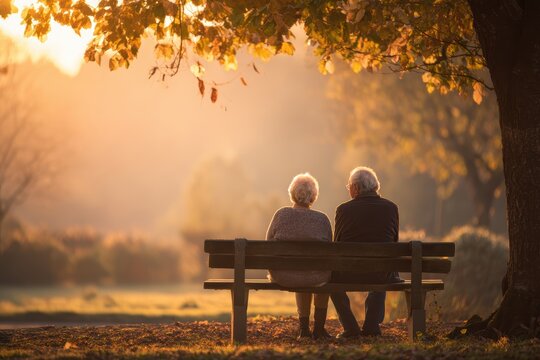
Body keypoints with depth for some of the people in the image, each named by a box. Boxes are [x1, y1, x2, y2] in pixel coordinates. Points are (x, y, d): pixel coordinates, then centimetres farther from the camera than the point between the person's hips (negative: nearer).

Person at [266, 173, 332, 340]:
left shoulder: (281, 214, -1)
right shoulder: (322, 219, -3)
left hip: (282, 276, 1)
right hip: (316, 278, -1)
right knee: (325, 274, 36)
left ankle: (304, 327, 42)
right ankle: (319, 328, 39)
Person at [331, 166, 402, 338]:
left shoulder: (344, 209, -5)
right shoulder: (391, 208, 1)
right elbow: (394, 241, 10)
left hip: (348, 275, -2)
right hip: (382, 276, 2)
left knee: (331, 275, 32)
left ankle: (350, 327, 24)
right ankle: (372, 325, 30)